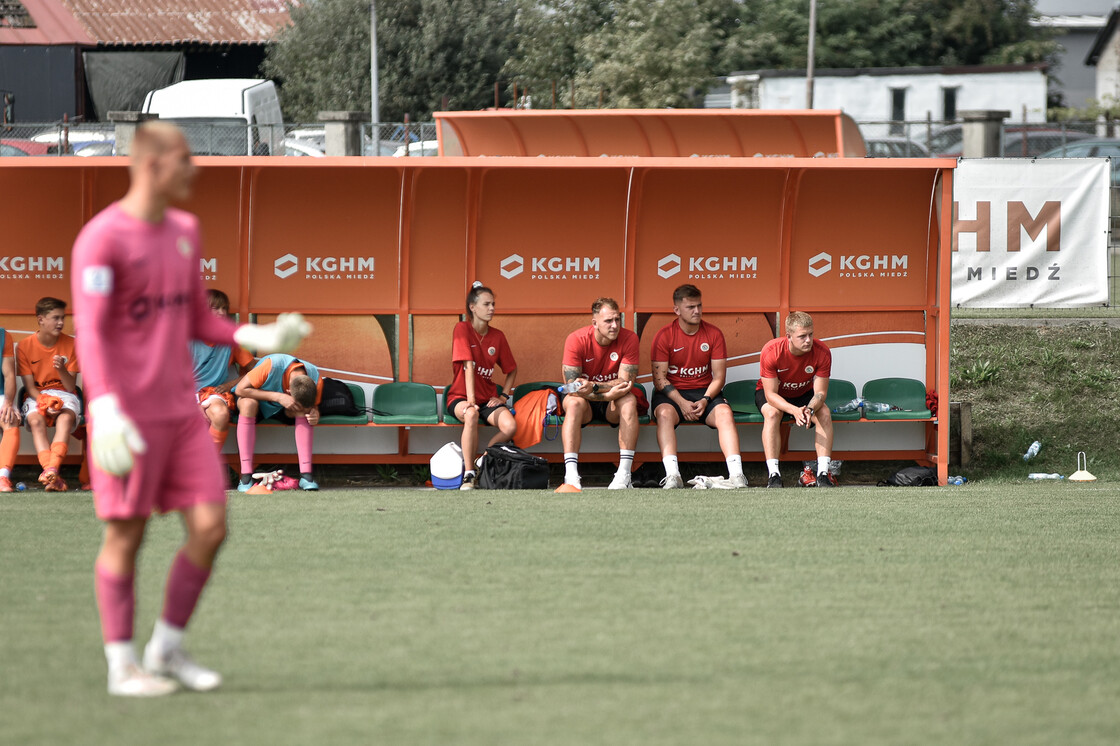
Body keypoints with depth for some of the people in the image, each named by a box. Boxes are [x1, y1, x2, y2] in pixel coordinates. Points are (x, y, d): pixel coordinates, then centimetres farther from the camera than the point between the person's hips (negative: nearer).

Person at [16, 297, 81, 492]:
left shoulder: (71, 344, 1)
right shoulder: (25, 346, -2)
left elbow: (70, 386, -1)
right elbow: (30, 386, -4)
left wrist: (62, 369, -22)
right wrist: (45, 403, -24)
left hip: (65, 395, 1)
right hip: (37, 396, 0)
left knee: (66, 418, -35)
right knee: (35, 420, -35)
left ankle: (51, 469, -54)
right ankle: (54, 475, -50)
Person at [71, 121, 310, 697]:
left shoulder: (184, 232, 13)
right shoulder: (102, 239, -11)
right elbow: (89, 333, -17)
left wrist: (256, 338, 3)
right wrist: (107, 412, -28)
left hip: (181, 412, 7)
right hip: (127, 418, -7)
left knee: (210, 527, 0)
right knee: (125, 536, -1)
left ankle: (167, 650, 14)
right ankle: (122, 666, 8)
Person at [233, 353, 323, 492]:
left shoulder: (315, 379, -24)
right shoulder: (271, 366, -37)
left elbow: (314, 406, -7)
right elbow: (240, 390, -34)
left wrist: (314, 415, -34)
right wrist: (278, 397, -40)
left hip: (282, 409, 3)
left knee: (304, 411, -30)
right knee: (248, 404, -38)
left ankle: (306, 474, -30)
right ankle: (246, 476, -38)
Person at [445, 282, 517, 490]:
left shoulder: (497, 336, 7)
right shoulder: (462, 329, -8)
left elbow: (511, 370, 18)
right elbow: (469, 366, -18)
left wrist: (503, 396, 3)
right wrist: (470, 401, -26)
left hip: (488, 398, 4)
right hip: (460, 396, -4)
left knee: (510, 427, -26)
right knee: (471, 414, -40)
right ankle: (469, 474, -34)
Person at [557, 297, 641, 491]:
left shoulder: (629, 339, -13)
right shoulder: (576, 340, -16)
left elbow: (625, 383, -18)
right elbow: (572, 385, -21)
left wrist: (593, 387, -33)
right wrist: (608, 393, -33)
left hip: (612, 404, 1)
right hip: (586, 403, -1)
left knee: (629, 401, -31)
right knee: (574, 403, -34)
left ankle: (624, 474, -37)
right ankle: (571, 476, -44)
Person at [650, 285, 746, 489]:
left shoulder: (713, 334, 3)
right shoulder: (664, 336, -3)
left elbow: (718, 377, 2)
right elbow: (659, 378, -6)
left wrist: (705, 400, -16)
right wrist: (682, 403, -20)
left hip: (705, 392, 2)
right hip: (672, 393, -2)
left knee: (724, 412, -29)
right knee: (665, 413, -35)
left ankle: (736, 473, -38)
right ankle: (672, 475, -45)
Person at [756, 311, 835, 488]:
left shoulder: (822, 352, -23)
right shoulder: (771, 351, -30)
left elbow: (820, 392, -19)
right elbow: (770, 394, -28)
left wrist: (809, 410, -42)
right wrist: (795, 411, -45)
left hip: (804, 394, 2)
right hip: (773, 395, -2)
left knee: (824, 413, -27)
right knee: (772, 413, -35)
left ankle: (823, 473, -28)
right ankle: (773, 474, -37)